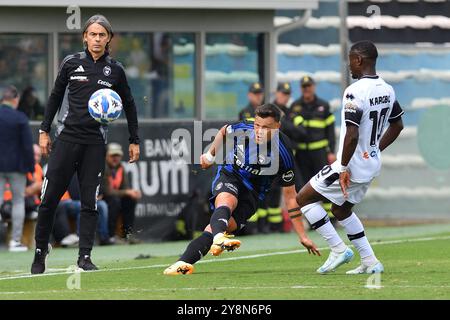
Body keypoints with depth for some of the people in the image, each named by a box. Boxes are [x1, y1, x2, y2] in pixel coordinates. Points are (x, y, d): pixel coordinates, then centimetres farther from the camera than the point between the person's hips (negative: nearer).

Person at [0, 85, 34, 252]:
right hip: (16, 165, -3)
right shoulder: (20, 118, -10)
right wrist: (30, 166, -1)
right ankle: (15, 240, 2)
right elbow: (27, 145, -10)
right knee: (18, 201, 6)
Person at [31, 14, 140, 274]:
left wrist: (135, 141, 15)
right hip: (67, 138, 0)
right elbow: (56, 96, 13)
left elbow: (129, 105, 16)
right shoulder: (72, 63, 4)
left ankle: (85, 256, 1)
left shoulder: (115, 70, 6)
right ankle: (40, 253, 9)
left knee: (90, 201, -3)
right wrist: (45, 130, 10)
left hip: (95, 143, 0)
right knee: (50, 198, -3)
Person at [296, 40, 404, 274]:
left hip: (352, 166, -9)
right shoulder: (387, 90, 4)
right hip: (372, 165, 9)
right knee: (342, 210, 25)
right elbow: (397, 126, 18)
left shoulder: (355, 92, -23)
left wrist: (344, 168, -19)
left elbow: (352, 135, -27)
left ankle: (338, 250, 1)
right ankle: (370, 262, 20)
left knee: (304, 198, 5)